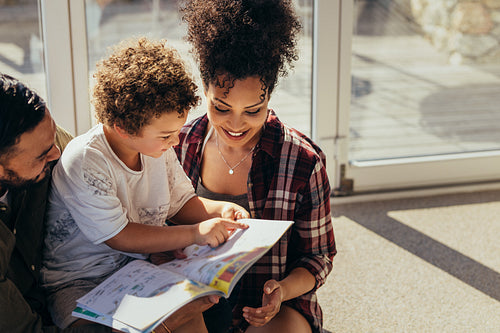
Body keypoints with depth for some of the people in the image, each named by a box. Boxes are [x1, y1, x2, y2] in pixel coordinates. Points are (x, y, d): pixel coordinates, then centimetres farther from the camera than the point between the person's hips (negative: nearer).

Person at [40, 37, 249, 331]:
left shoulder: (158, 145, -2)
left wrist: (220, 209, -7)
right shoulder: (83, 161, -23)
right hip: (82, 281, -5)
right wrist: (195, 233, -25)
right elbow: (118, 237, -23)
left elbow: (180, 203, 13)